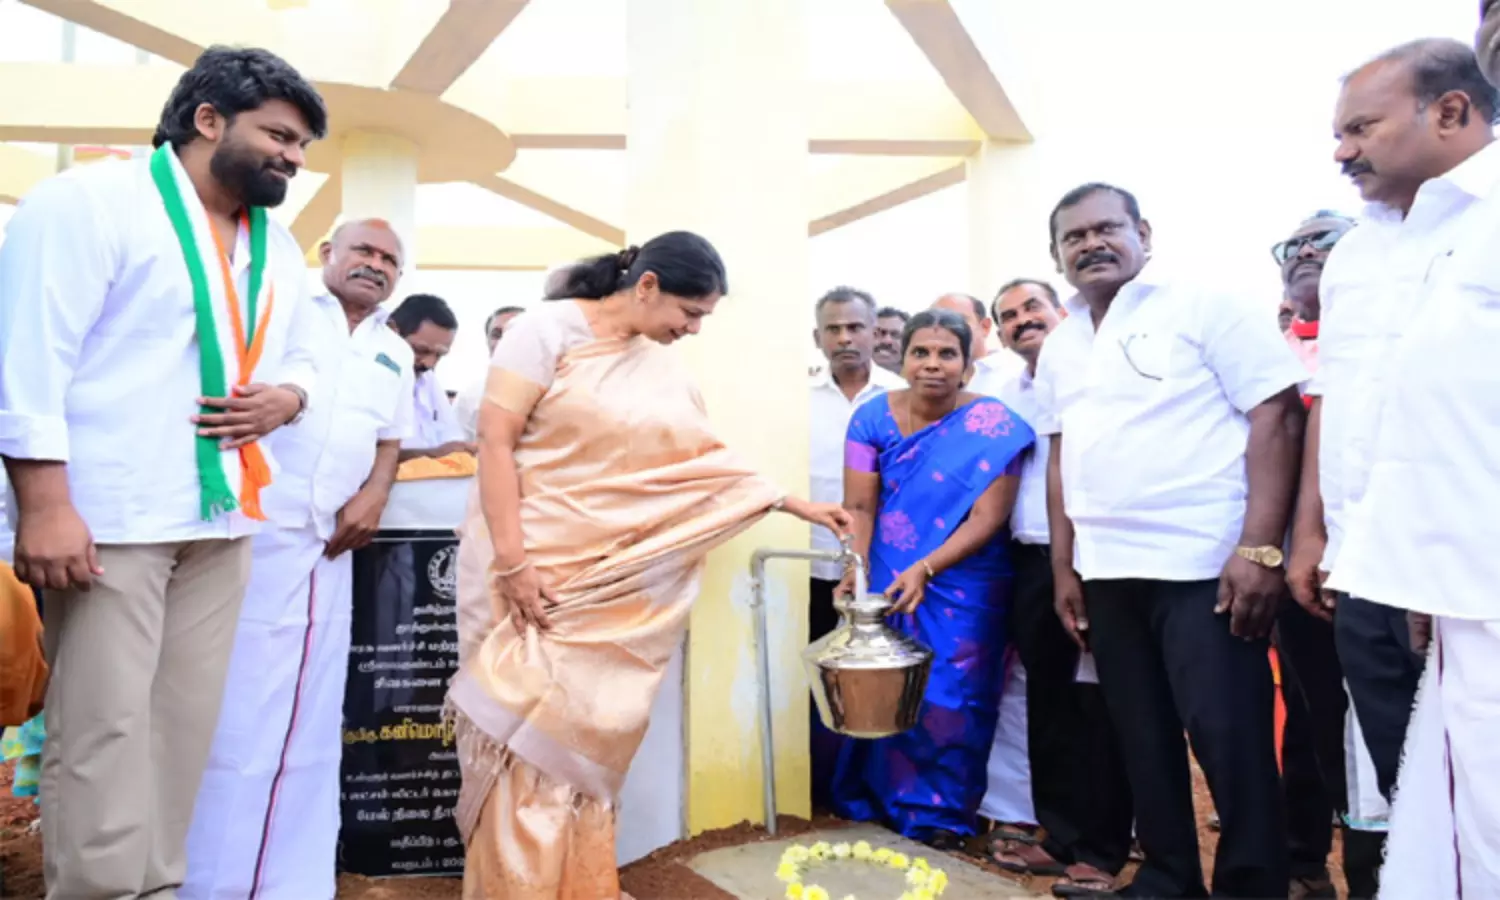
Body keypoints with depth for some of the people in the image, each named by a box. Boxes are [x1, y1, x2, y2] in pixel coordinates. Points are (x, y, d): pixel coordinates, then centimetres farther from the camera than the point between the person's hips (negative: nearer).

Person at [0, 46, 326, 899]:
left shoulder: (278, 246, 17)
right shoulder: (90, 200, -4)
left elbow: (301, 358, 23)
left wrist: (286, 398, -1)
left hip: (222, 518, 7)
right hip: (110, 515, -6)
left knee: (185, 725, 10)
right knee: (104, 728, -3)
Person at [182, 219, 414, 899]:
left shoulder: (395, 354, 20)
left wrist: (376, 493, 1)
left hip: (329, 550, 5)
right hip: (248, 535, -5)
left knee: (308, 728, 10)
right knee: (227, 720, 0)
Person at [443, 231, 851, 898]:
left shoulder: (663, 369, 9)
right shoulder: (549, 329, -8)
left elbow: (710, 462, 14)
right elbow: (495, 441, -12)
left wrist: (796, 504, 11)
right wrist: (511, 559, -19)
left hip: (609, 580, 5)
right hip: (529, 565, -5)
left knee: (584, 735, 8)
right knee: (525, 731, -3)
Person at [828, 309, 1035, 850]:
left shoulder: (993, 427, -12)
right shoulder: (874, 417, -4)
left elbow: (987, 518, -15)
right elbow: (859, 506, -6)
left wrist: (925, 569, -25)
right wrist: (857, 572, -21)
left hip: (963, 591, -2)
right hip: (886, 583, 2)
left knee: (949, 700, 2)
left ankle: (939, 817, 18)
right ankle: (871, 803, 26)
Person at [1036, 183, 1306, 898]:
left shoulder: (1204, 309, -4)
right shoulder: (1058, 347, 14)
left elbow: (1276, 416, -10)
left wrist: (1259, 548, -18)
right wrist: (1064, 567, 11)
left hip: (1205, 564, -6)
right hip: (1106, 571, 6)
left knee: (1229, 740, -1)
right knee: (1143, 738, 13)